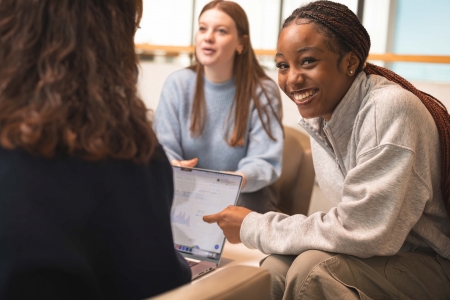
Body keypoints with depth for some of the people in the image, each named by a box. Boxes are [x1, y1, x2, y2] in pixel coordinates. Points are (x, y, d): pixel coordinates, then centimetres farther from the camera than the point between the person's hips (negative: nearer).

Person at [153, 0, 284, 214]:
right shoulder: (177, 84, 0)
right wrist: (172, 167, -29)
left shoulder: (264, 92, -7)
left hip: (244, 196, -2)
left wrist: (240, 179, -37)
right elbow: (164, 149, -3)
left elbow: (264, 162, -12)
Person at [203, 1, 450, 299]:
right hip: (381, 252, 6)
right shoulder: (320, 113, 0)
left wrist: (253, 227, -17)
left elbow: (361, 231, -26)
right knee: (273, 271, -14)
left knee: (313, 269, -27)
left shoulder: (389, 109, -24)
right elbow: (354, 222, 6)